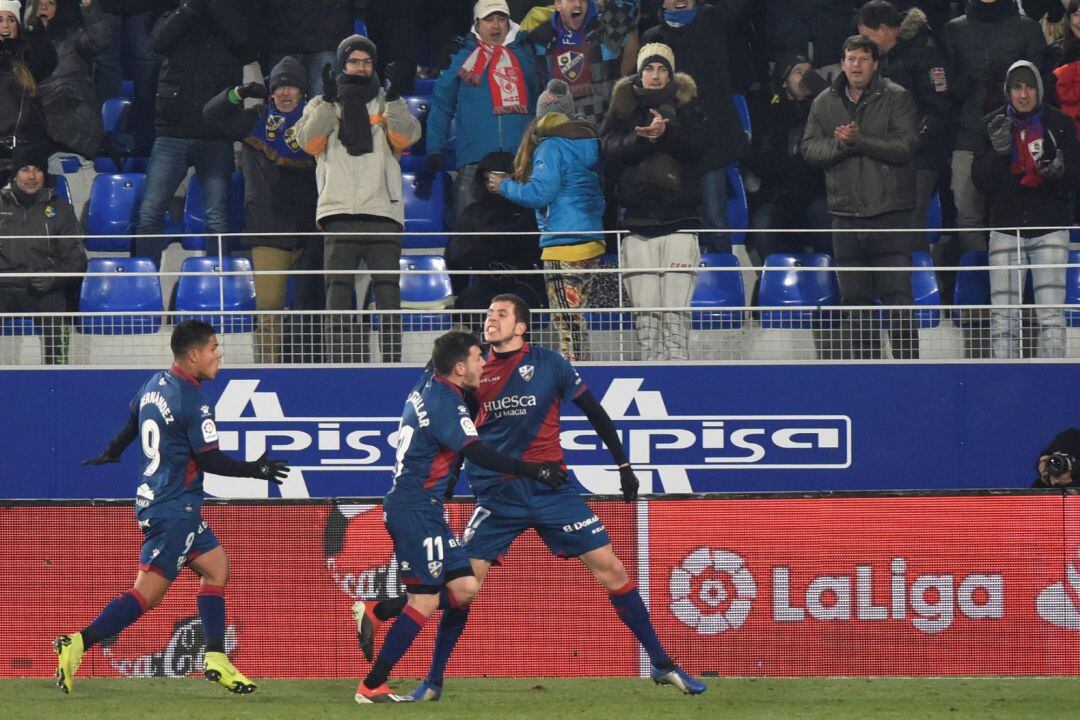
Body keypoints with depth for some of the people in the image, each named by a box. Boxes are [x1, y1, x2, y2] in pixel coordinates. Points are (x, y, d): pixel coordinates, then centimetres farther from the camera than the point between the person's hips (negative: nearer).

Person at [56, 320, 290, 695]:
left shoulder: (155, 384, 8)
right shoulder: (194, 402, -18)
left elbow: (129, 427, 24)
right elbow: (210, 460, -16)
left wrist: (111, 453, 43)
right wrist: (256, 470, -5)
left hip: (152, 498, 10)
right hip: (174, 509, -10)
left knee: (216, 565, 17)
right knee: (148, 591, -11)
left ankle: (216, 660, 15)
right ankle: (79, 643, -20)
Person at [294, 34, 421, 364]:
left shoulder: (387, 105, 18)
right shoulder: (322, 105, 17)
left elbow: (405, 137, -1)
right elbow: (309, 141, -1)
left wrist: (394, 99, -14)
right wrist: (328, 101, -11)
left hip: (383, 211, 0)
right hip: (340, 213, 0)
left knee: (388, 292, -3)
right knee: (338, 292, -5)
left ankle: (393, 360, -1)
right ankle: (338, 363, -5)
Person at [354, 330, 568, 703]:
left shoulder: (429, 386, 10)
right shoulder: (445, 403, -17)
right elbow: (479, 454, -26)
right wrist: (533, 471, -27)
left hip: (423, 508, 10)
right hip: (415, 509, -10)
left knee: (464, 589, 7)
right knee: (425, 600, -8)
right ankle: (371, 686, -6)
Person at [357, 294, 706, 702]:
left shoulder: (549, 364, -1)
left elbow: (594, 412, 7)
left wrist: (624, 465, 8)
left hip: (551, 488, -1)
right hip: (498, 495, 1)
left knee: (610, 568, -5)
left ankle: (662, 666, 3)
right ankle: (433, 681, 7)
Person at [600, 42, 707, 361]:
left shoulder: (687, 105, 10)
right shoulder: (624, 106, 13)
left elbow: (702, 144, -6)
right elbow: (611, 149, -2)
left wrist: (667, 132, -21)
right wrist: (643, 138, -19)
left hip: (679, 224, -2)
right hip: (639, 224, 2)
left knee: (676, 310, -8)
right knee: (646, 311, -1)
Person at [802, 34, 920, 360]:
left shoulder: (896, 98, -1)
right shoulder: (825, 103, 12)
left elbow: (905, 146, -12)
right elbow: (810, 148, 4)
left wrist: (859, 140, -18)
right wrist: (839, 145, -15)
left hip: (889, 211, -4)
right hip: (846, 215, 4)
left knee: (898, 295, -7)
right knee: (855, 301, 8)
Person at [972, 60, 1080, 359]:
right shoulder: (993, 125, 5)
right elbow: (980, 180, 0)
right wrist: (999, 152, -17)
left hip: (1049, 227, -1)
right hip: (1006, 225, 1)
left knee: (1051, 312, -8)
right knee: (1003, 314, -3)